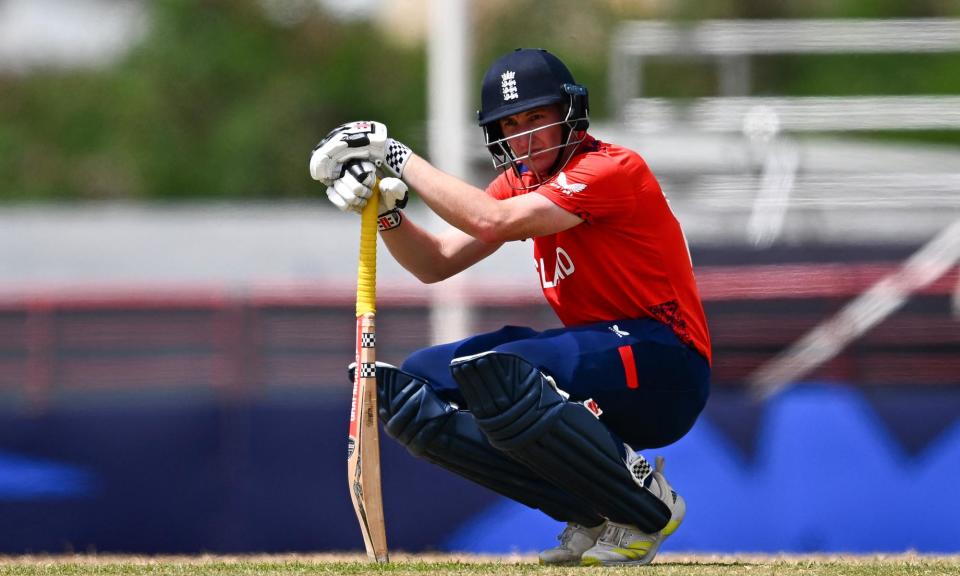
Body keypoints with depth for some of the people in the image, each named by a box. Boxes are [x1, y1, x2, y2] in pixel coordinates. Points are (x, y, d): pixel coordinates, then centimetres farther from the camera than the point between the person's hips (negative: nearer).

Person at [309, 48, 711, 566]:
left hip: (663, 371, -9)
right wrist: (387, 212, -10)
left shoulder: (613, 169, -15)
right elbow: (436, 264, 9)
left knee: (493, 372, -32)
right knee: (415, 388, -3)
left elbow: (492, 222, -26)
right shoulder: (521, 182, 12)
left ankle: (645, 503, -16)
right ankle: (591, 517, -5)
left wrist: (399, 157, -20)